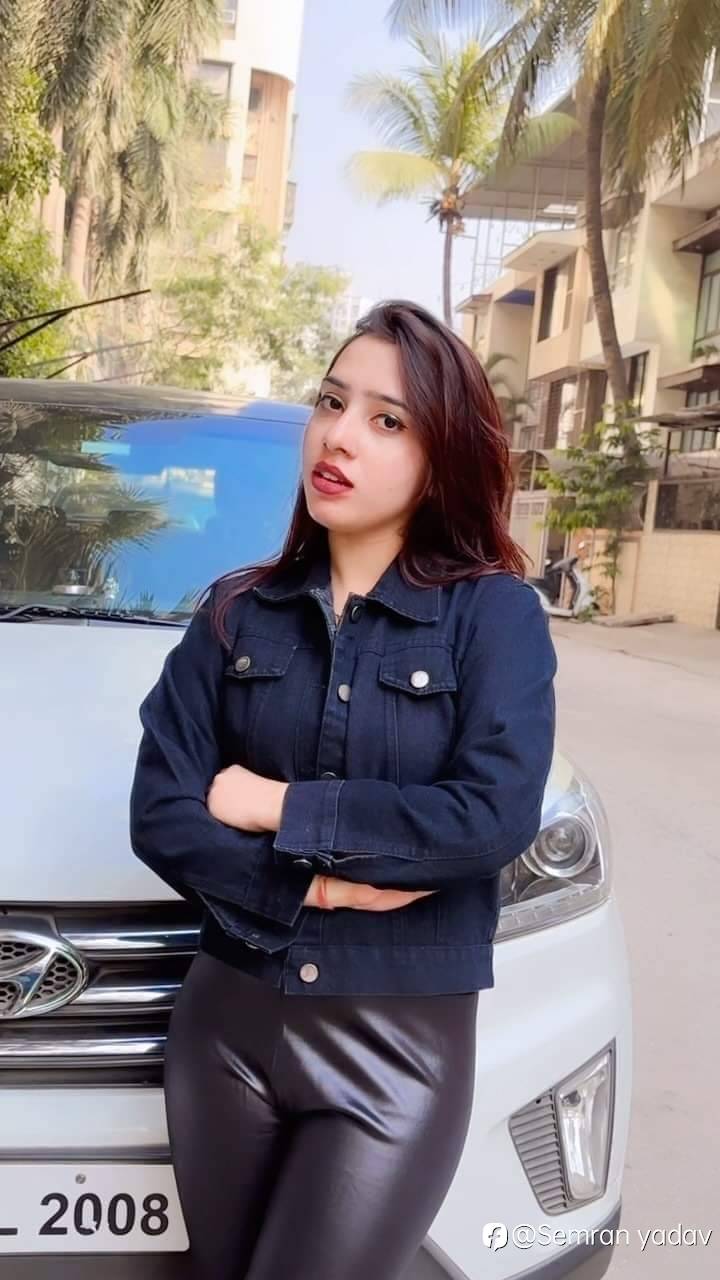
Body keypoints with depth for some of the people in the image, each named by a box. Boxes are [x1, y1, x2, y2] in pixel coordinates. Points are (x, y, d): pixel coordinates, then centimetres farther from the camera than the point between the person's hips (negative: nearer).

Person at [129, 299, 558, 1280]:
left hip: (402, 1047, -3)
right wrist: (320, 881, -17)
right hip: (225, 1026, 4)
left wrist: (282, 808, -15)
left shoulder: (494, 611, -8)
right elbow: (160, 814, -6)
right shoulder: (237, 613, 1)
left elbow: (497, 818, -21)